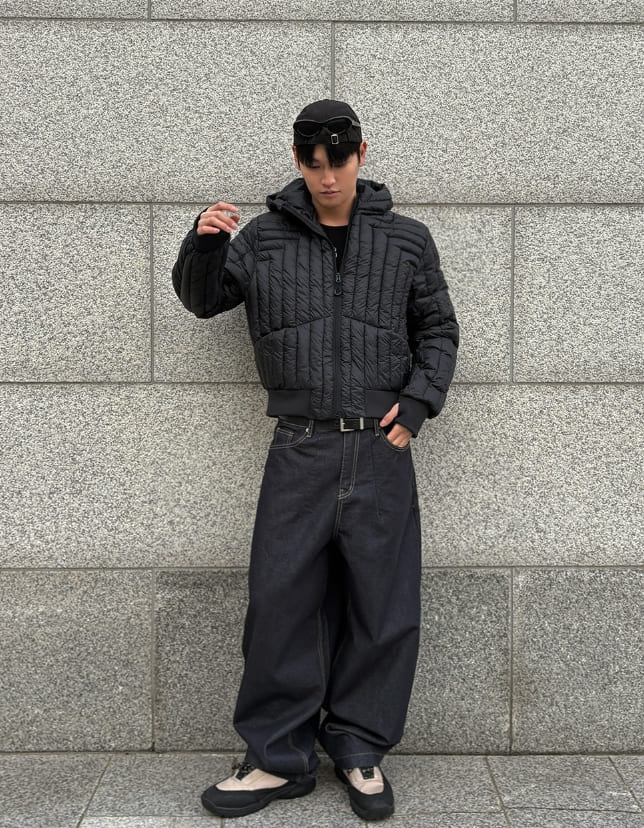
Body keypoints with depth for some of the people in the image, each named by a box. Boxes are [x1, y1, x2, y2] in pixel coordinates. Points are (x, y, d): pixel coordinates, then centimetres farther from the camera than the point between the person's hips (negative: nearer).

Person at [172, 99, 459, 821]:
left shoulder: (406, 241, 9)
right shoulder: (265, 239, 9)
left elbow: (438, 329, 16)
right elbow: (201, 299, 14)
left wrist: (417, 402, 1)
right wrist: (203, 246, -7)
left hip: (380, 449, 1)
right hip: (300, 450, 0)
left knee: (383, 608, 5)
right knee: (282, 602, 1)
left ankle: (358, 747, 23)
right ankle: (280, 756, 16)